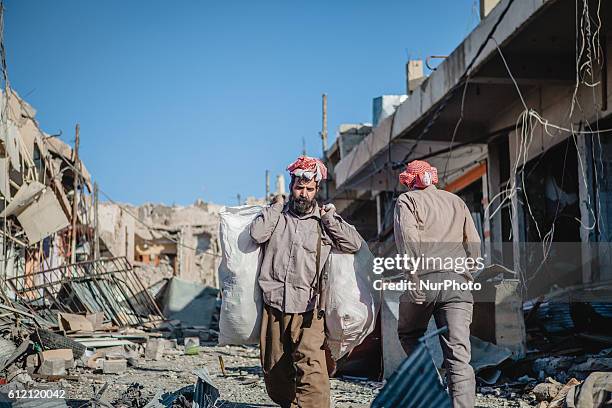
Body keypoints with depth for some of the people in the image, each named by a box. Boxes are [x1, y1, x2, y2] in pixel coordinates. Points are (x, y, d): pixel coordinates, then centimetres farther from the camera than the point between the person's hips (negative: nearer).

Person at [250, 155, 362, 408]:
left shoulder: (324, 220, 12)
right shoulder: (277, 214, 13)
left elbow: (354, 244, 0)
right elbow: (257, 235, -6)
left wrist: (328, 217, 1)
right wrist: (276, 207, 3)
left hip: (308, 308, -2)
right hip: (274, 305, 2)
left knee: (311, 368, -19)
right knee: (274, 369, 9)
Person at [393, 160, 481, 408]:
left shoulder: (407, 200, 9)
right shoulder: (456, 201, 23)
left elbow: (408, 238, -9)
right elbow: (474, 245, 16)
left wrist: (416, 279, -12)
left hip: (425, 280, -3)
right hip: (457, 283, 3)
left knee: (409, 334, 22)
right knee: (459, 355, -2)